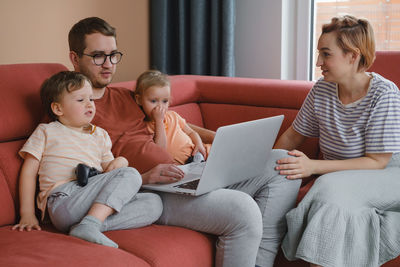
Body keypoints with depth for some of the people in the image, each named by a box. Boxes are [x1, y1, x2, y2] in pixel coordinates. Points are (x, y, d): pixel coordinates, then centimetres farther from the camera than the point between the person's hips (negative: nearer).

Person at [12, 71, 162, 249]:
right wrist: (27, 214, -2)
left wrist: (120, 162, 0)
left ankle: (91, 223, -31)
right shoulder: (46, 131, 15)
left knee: (154, 203, -15)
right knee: (130, 175, -21)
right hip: (63, 202, -6)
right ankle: (89, 226, -37)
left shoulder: (100, 135, 29)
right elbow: (29, 171, 9)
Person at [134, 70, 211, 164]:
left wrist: (199, 144, 0)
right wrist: (159, 121, -15)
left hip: (196, 152, 7)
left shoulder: (172, 115, 15)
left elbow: (191, 133, 22)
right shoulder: (145, 127, -3)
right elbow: (160, 149, -16)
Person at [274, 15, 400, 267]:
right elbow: (293, 135, 12)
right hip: (340, 175, 5)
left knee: (333, 190, -34)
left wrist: (314, 166, -26)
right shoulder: (322, 89, -1)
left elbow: (377, 162, -18)